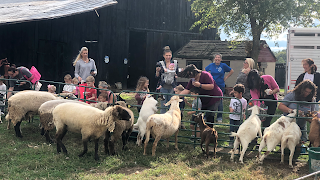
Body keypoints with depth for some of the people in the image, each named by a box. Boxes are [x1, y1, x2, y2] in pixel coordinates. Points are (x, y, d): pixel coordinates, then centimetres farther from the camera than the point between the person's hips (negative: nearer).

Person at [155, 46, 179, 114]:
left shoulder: (175, 63, 7)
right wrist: (157, 71, -17)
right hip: (163, 87, -2)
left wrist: (176, 76, -6)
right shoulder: (160, 64, 0)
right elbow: (157, 78, 0)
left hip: (172, 87, 2)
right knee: (163, 106, -1)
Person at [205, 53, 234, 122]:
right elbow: (205, 71, 21)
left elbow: (231, 71, 8)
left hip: (220, 86, -2)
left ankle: (219, 117, 12)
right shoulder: (211, 65, 3)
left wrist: (226, 77, 2)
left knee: (220, 101, 2)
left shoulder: (223, 65, -3)